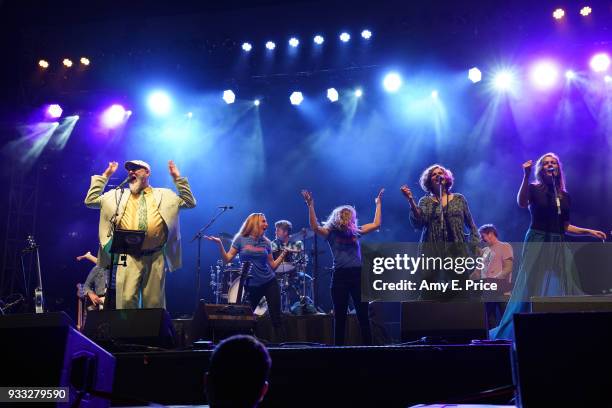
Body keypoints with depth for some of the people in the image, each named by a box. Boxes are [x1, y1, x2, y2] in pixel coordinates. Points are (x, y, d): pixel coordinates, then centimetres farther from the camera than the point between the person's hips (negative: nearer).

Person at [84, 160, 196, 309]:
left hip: (155, 257, 0)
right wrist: (105, 176, 13)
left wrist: (177, 178, 4)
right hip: (129, 257, 0)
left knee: (154, 302, 5)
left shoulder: (164, 195, 14)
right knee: (126, 299, -10)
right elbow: (90, 200, 15)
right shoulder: (118, 195, 17)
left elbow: (190, 203, 11)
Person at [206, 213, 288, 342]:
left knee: (276, 318, 2)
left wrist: (284, 253, -3)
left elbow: (273, 266, 7)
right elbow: (227, 259, -4)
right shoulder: (241, 239, -2)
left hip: (270, 283, 1)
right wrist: (219, 244, -16)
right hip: (251, 285, -1)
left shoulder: (266, 242, 5)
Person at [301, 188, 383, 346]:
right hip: (340, 275, -3)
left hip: (357, 274, 3)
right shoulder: (331, 233, 1)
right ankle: (339, 346, 12)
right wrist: (310, 206, -23)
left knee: (363, 314, 5)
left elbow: (375, 224, 11)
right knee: (340, 315, 5)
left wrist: (378, 204, 13)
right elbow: (315, 227, -16)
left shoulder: (356, 232, 12)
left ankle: (368, 345, 11)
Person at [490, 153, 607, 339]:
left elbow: (565, 227, 19)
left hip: (558, 245, 5)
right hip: (537, 242, -5)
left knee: (563, 289, 0)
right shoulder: (534, 189, 2)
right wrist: (526, 175, -25)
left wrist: (589, 231, 12)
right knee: (533, 288, -9)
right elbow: (522, 203, -22)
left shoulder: (564, 196, 16)